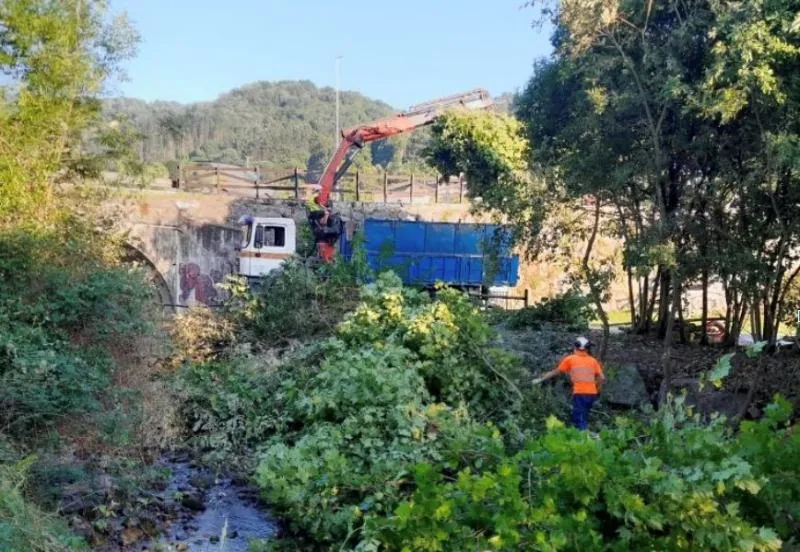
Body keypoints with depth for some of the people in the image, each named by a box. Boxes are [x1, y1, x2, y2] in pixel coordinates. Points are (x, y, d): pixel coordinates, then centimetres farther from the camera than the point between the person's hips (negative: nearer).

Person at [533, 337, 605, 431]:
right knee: (583, 418, 18)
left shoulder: (570, 359, 3)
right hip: (592, 393, 4)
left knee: (580, 421, -3)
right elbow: (602, 378, 3)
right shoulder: (593, 360, 10)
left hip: (579, 394, -4)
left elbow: (555, 372, 8)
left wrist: (540, 379, 17)